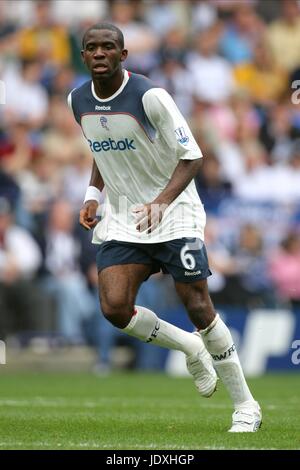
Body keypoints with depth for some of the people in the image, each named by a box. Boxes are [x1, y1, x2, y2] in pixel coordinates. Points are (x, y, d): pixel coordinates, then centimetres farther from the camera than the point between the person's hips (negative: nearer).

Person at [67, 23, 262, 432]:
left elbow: (191, 156, -16)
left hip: (174, 214, -5)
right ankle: (190, 348, 15)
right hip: (121, 220, 5)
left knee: (198, 308, -8)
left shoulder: (149, 96, -17)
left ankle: (245, 406, 7)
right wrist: (92, 195, 6)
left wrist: (162, 201, -31)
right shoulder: (78, 101, 3)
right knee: (114, 308, -14)